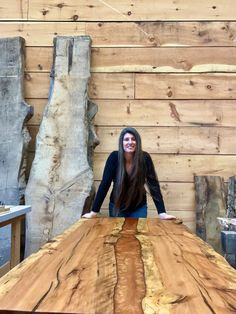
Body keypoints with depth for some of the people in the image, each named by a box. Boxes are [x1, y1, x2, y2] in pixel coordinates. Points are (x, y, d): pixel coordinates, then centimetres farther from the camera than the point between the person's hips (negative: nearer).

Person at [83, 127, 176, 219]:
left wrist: (162, 213, -22)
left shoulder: (145, 158, -17)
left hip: (139, 207, 0)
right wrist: (94, 211, -19)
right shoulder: (114, 157, -18)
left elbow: (153, 184, -16)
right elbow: (105, 184, -17)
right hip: (117, 206, 0)